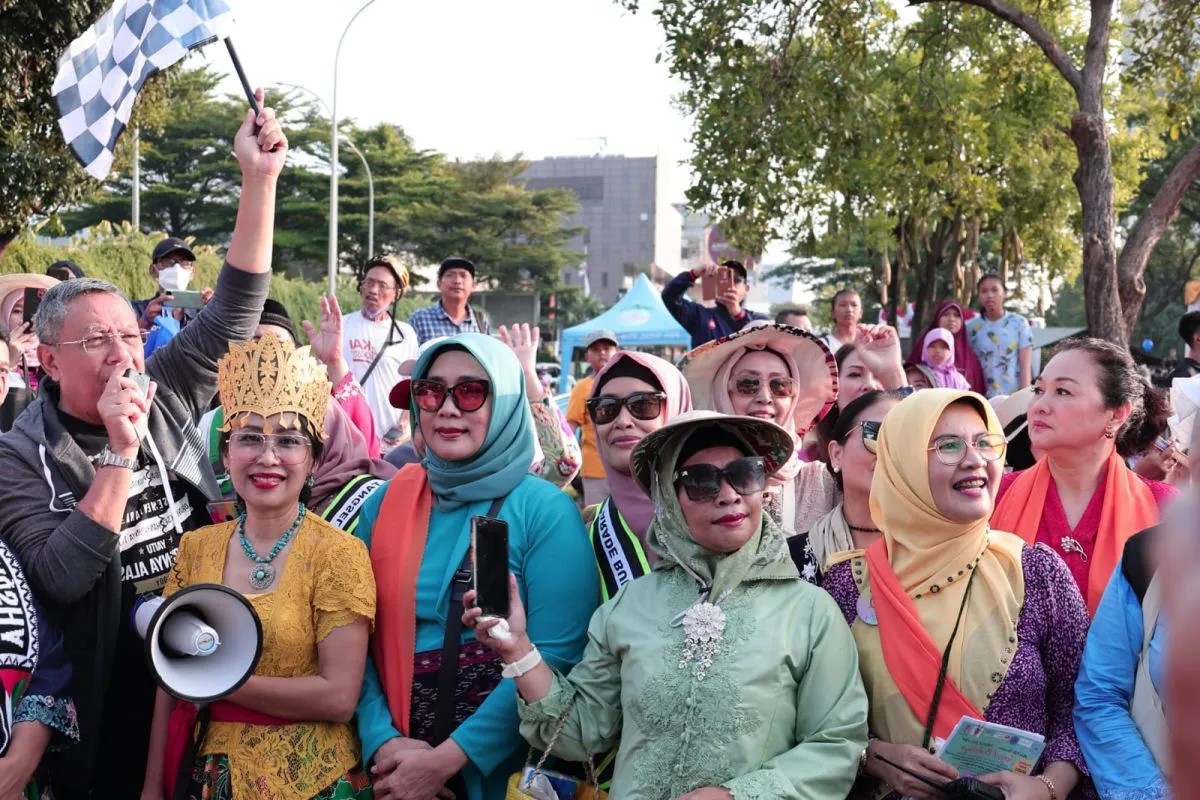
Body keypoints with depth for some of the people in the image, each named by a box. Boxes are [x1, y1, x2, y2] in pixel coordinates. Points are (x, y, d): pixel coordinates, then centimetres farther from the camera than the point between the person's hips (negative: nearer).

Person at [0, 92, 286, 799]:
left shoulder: (166, 397, -1)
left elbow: (237, 309, -6)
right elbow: (61, 577, -22)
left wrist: (260, 179, -15)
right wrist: (120, 454, -27)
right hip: (110, 710, -3)